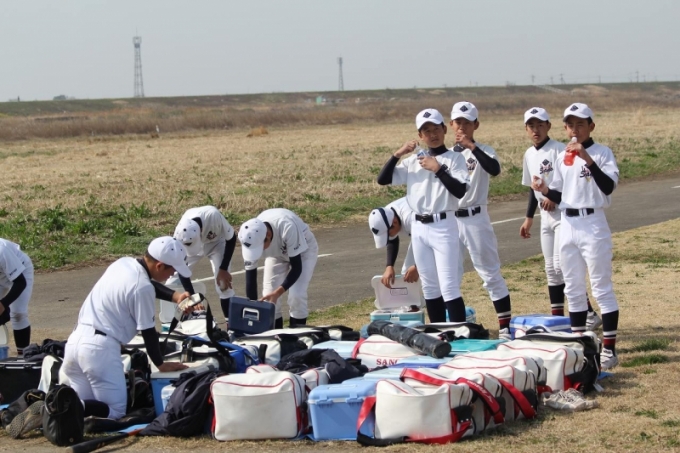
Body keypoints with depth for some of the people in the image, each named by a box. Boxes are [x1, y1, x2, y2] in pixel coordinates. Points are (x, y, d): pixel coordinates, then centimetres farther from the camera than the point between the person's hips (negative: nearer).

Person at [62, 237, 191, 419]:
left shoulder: (124, 262, 9)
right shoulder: (143, 288, -15)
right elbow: (148, 333, -6)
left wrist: (175, 296, 24)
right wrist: (161, 364, 8)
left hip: (76, 339, 9)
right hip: (100, 347, -9)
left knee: (85, 403, 18)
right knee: (115, 410, -1)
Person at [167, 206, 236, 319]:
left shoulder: (213, 216, -44)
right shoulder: (180, 234, -37)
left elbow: (231, 238, -24)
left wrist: (223, 269, -22)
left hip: (215, 243, -2)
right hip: (193, 247, 2)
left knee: (223, 281, -16)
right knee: (173, 283, -4)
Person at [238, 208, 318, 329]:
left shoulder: (287, 228, -44)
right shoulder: (251, 238, -31)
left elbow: (296, 268, -33)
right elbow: (250, 276, -21)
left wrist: (278, 293, -41)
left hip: (303, 250, -4)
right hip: (276, 254, 4)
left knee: (296, 295, -18)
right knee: (268, 296, -6)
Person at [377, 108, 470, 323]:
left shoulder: (454, 158, -3)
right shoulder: (413, 160, 9)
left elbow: (460, 191, -16)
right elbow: (383, 180, 3)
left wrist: (438, 169, -19)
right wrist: (397, 154, -7)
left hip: (443, 226, -5)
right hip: (419, 227, 5)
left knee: (449, 287, -11)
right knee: (430, 287, 11)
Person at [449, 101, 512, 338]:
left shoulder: (483, 151, -4)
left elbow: (495, 170, -27)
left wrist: (472, 146, -30)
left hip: (475, 219, -4)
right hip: (450, 220, 5)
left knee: (490, 274, -1)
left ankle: (505, 326, 2)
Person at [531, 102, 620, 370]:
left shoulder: (602, 153, -7)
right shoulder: (562, 158, 11)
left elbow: (609, 186, -22)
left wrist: (587, 159, -30)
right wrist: (544, 190, -6)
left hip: (593, 225, -7)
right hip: (567, 226, 7)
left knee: (601, 288, -5)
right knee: (573, 289, 12)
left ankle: (609, 348, -2)